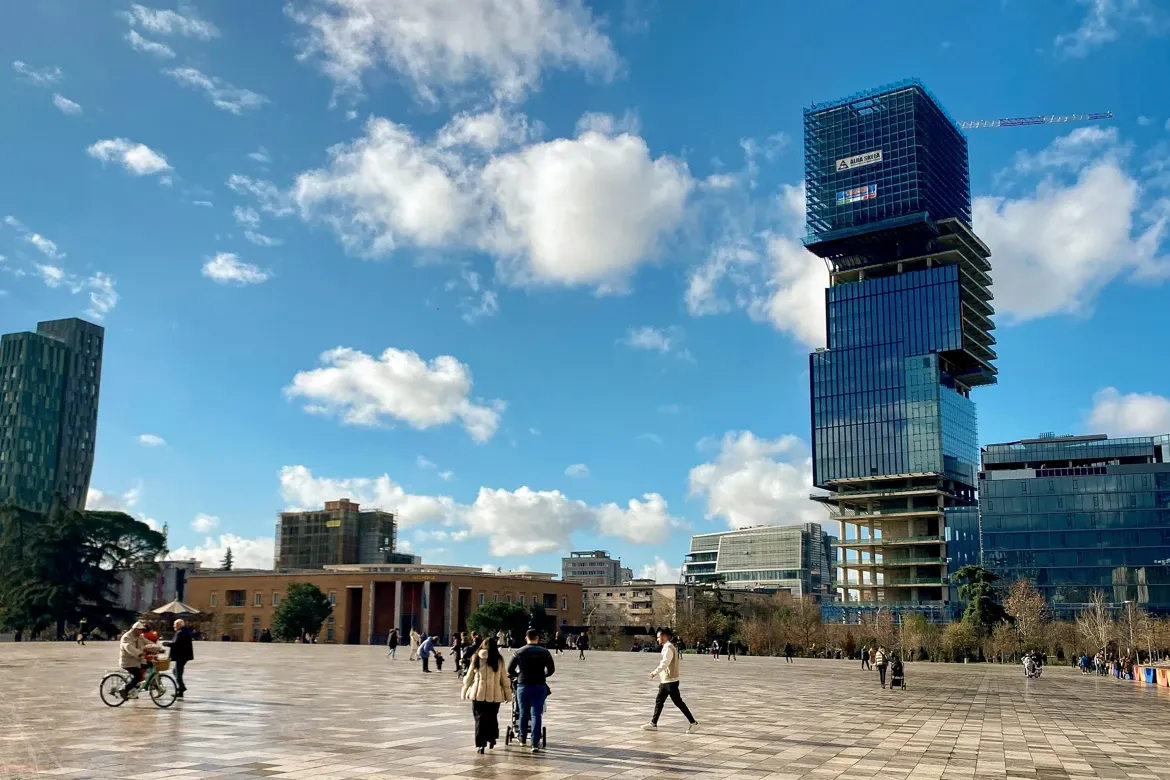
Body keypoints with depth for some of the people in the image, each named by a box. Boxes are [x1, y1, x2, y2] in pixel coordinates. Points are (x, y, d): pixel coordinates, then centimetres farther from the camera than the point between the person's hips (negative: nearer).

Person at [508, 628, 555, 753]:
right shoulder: (544, 652, -1)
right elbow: (551, 670, 4)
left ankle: (522, 738, 29)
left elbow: (510, 670, -1)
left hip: (523, 686, 0)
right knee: (536, 714, -1)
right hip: (539, 686, 0)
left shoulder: (519, 652, -2)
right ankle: (535, 743, -7)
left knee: (523, 713, 16)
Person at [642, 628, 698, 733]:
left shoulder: (668, 648, -16)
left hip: (670, 681, -10)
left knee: (678, 702, -5)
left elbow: (664, 663, -25)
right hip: (665, 681, 10)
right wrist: (657, 673, 21)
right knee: (659, 701, 10)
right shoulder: (666, 647, 15)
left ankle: (693, 723, 0)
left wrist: (655, 673, -26)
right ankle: (653, 723, 14)